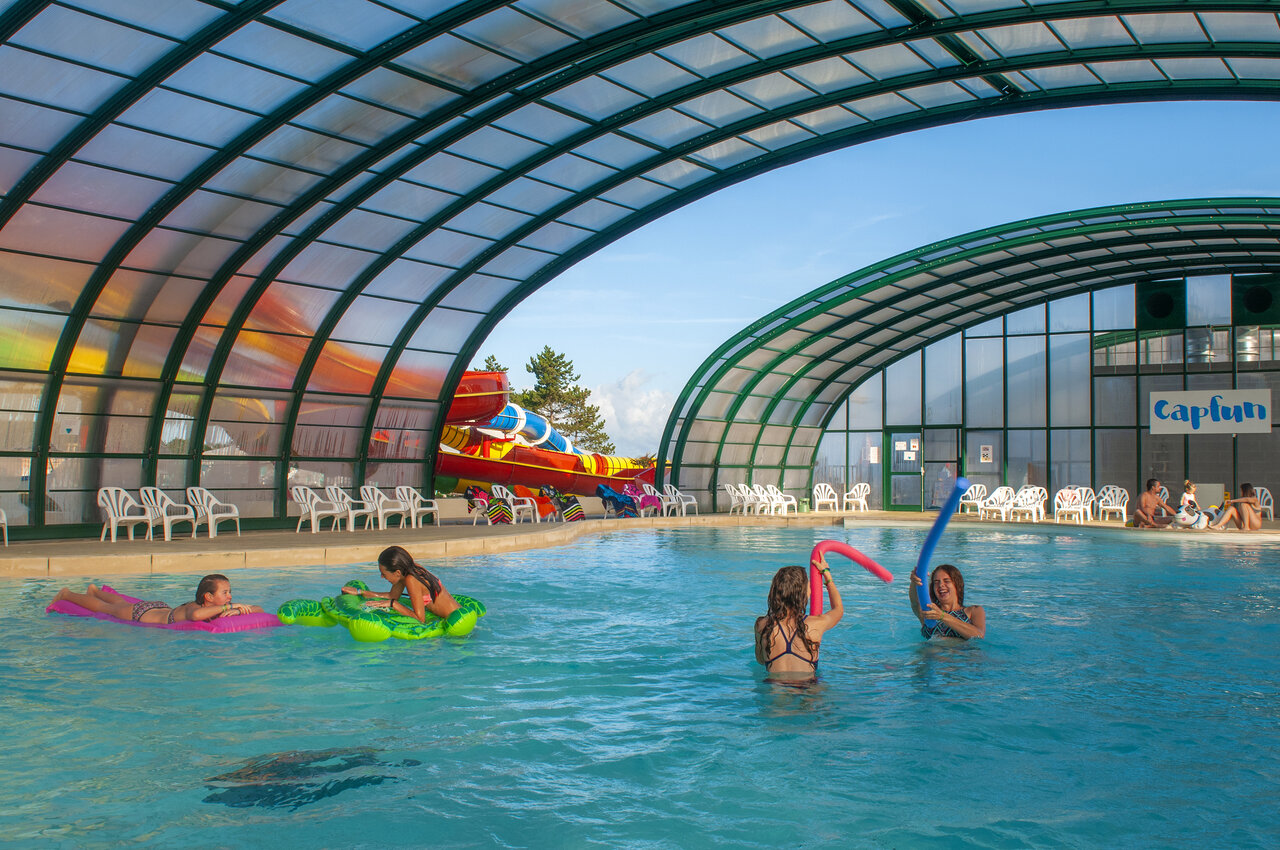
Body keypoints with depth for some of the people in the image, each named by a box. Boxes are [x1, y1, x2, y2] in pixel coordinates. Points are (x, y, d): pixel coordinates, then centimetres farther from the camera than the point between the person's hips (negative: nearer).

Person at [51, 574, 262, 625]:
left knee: (124, 604, 36)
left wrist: (239, 610, -44)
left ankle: (96, 590, 66)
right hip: (142, 614, -6)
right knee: (106, 608, 21)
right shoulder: (193, 607, -43)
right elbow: (195, 615, -69)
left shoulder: (220, 608, -24)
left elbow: (259, 609, -24)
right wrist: (228, 607, -59)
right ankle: (67, 594, 49)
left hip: (162, 609, 6)